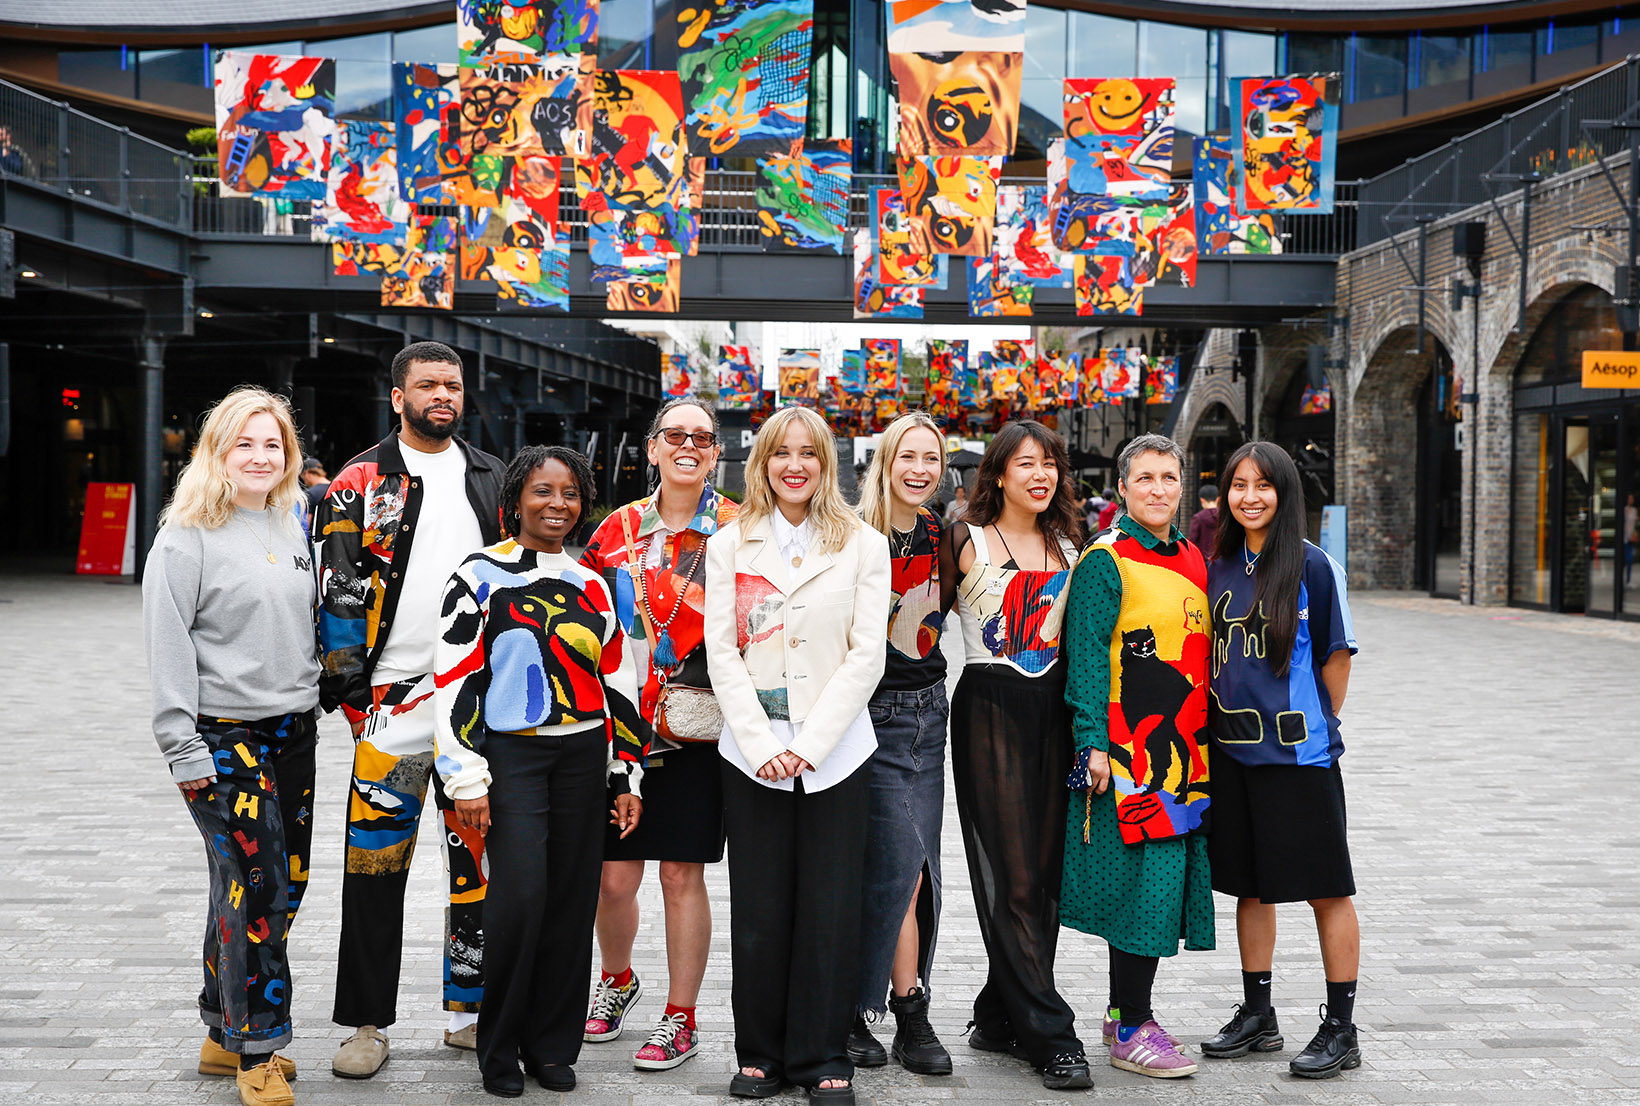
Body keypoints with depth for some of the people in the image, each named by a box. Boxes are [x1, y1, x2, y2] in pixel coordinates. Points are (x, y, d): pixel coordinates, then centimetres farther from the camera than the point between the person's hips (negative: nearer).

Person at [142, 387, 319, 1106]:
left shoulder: (292, 528, 13)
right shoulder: (187, 536, -7)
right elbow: (167, 650, -10)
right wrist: (184, 751, -14)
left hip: (293, 735, 7)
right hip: (225, 738, -7)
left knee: (285, 883, 9)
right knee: (253, 888, -8)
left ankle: (225, 1036, 23)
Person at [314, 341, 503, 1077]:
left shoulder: (490, 479, 12)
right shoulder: (360, 484, 0)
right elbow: (337, 594, -3)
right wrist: (348, 690, -8)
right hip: (393, 701, -3)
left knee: (480, 862, 8)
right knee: (375, 864, 1)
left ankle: (470, 1010, 20)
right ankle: (368, 1024, 13)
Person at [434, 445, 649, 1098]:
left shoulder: (592, 588, 13)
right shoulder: (480, 577, -1)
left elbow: (618, 686, 16)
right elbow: (454, 682, -5)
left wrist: (628, 778, 13)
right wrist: (466, 780, -10)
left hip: (583, 756, 4)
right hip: (511, 755, -4)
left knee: (571, 903, 5)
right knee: (520, 896, -13)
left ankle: (551, 1044, 19)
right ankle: (499, 1051, 6)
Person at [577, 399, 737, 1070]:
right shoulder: (619, 528, 8)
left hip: (698, 725, -2)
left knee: (682, 873, 3)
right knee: (615, 874, 6)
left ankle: (681, 1019, 18)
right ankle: (616, 981, 35)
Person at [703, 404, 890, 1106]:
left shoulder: (863, 546, 5)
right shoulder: (729, 545, 9)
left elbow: (866, 656, -2)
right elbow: (722, 653, 2)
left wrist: (808, 744, -10)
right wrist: (761, 744, -9)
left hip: (835, 750, -1)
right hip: (752, 751, 1)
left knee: (830, 909, 1)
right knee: (758, 910, 4)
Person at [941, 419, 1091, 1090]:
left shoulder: (1067, 549, 14)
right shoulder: (966, 543, 0)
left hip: (1053, 710, 5)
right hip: (990, 709, -5)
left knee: (1045, 871, 5)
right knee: (1012, 877, -7)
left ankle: (1000, 1017, 17)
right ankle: (1050, 1033, -2)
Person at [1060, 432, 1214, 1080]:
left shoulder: (1193, 560, 15)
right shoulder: (1105, 559, -7)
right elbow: (1087, 654, -12)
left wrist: (1206, 738, 19)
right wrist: (1093, 742, -18)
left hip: (1184, 751, 7)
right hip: (1129, 751, -7)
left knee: (1164, 877, 11)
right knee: (1143, 878, -6)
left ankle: (1124, 1012, 24)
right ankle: (1132, 1032, 4)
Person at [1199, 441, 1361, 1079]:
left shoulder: (1312, 566, -6)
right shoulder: (1220, 569, 10)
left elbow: (1336, 657, -2)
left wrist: (1312, 727, 2)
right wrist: (1223, 723, 9)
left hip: (1299, 754, -5)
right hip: (1231, 752, 5)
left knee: (1326, 889, 1)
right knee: (1249, 885, 14)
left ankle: (1341, 1030, 12)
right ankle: (1257, 1016, 26)